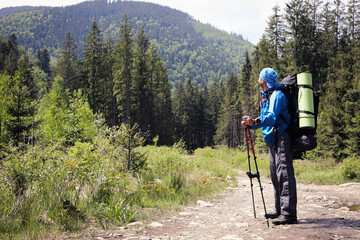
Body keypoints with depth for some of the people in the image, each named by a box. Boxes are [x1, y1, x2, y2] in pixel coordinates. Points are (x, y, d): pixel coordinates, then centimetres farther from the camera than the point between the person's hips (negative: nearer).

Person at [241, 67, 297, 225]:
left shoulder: (277, 94, -13)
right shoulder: (266, 96, 19)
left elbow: (272, 117, -27)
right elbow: (265, 119, 21)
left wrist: (255, 122, -43)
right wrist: (250, 125, 5)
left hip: (282, 138, -10)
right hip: (273, 140, 11)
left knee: (284, 174, -12)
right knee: (276, 176, 13)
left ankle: (289, 213, -12)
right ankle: (279, 210, 21)